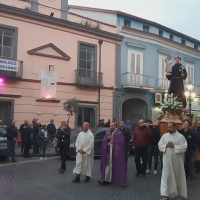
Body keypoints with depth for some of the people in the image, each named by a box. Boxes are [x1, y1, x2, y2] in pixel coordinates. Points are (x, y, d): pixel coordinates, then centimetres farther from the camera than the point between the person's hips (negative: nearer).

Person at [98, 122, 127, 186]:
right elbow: (104, 141, 6)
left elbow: (121, 142, -11)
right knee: (108, 165, 4)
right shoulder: (107, 133, 10)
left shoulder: (119, 134, -4)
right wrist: (108, 139, -13)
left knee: (116, 166, -1)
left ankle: (118, 180, 8)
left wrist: (113, 142, -11)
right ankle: (106, 179, 9)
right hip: (108, 152, 4)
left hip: (116, 153, -4)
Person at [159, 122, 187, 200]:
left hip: (177, 160, -2)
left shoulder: (180, 136, -7)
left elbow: (184, 148, -12)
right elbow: (160, 145, 4)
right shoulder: (164, 136, 3)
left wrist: (174, 146, -19)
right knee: (166, 176, -1)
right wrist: (166, 146, -14)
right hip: (167, 159, 2)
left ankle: (178, 192, 34)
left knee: (178, 176, 13)